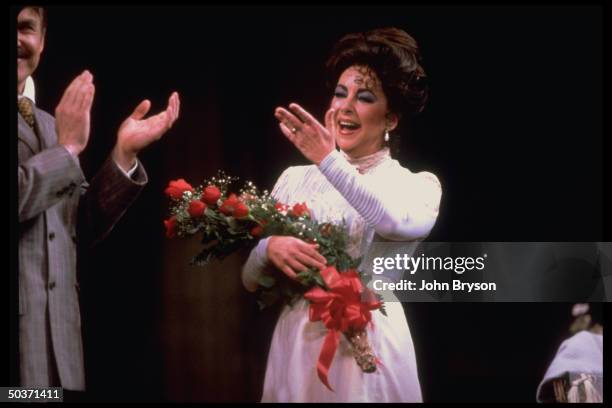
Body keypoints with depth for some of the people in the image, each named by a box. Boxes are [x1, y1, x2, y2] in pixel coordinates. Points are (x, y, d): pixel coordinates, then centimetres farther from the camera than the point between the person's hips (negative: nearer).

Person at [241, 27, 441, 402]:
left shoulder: (417, 185, 0)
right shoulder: (295, 179, 9)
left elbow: (403, 224, -25)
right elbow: (251, 279, 6)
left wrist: (329, 161, -28)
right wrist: (269, 248, -15)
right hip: (295, 346, 3)